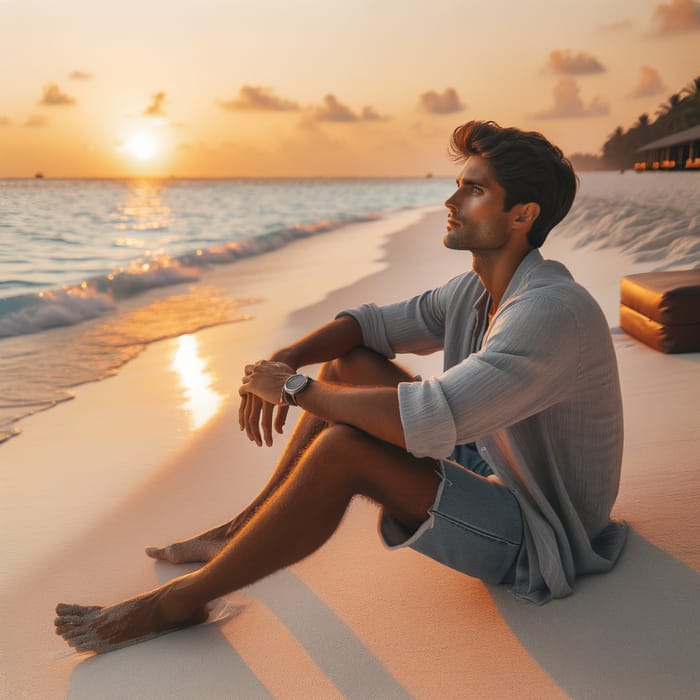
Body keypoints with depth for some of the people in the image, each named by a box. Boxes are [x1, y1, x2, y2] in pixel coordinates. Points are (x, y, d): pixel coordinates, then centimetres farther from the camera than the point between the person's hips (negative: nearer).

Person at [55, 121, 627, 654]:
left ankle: (178, 602, -9)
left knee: (343, 447, -28)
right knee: (352, 364, 1)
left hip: (536, 544, -9)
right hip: (492, 475, 9)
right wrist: (283, 360, -10)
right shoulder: (473, 291, 1)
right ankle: (246, 527, 9)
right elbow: (372, 322, 9)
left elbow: (426, 419, -37)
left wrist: (297, 388, -23)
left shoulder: (552, 311, -28)